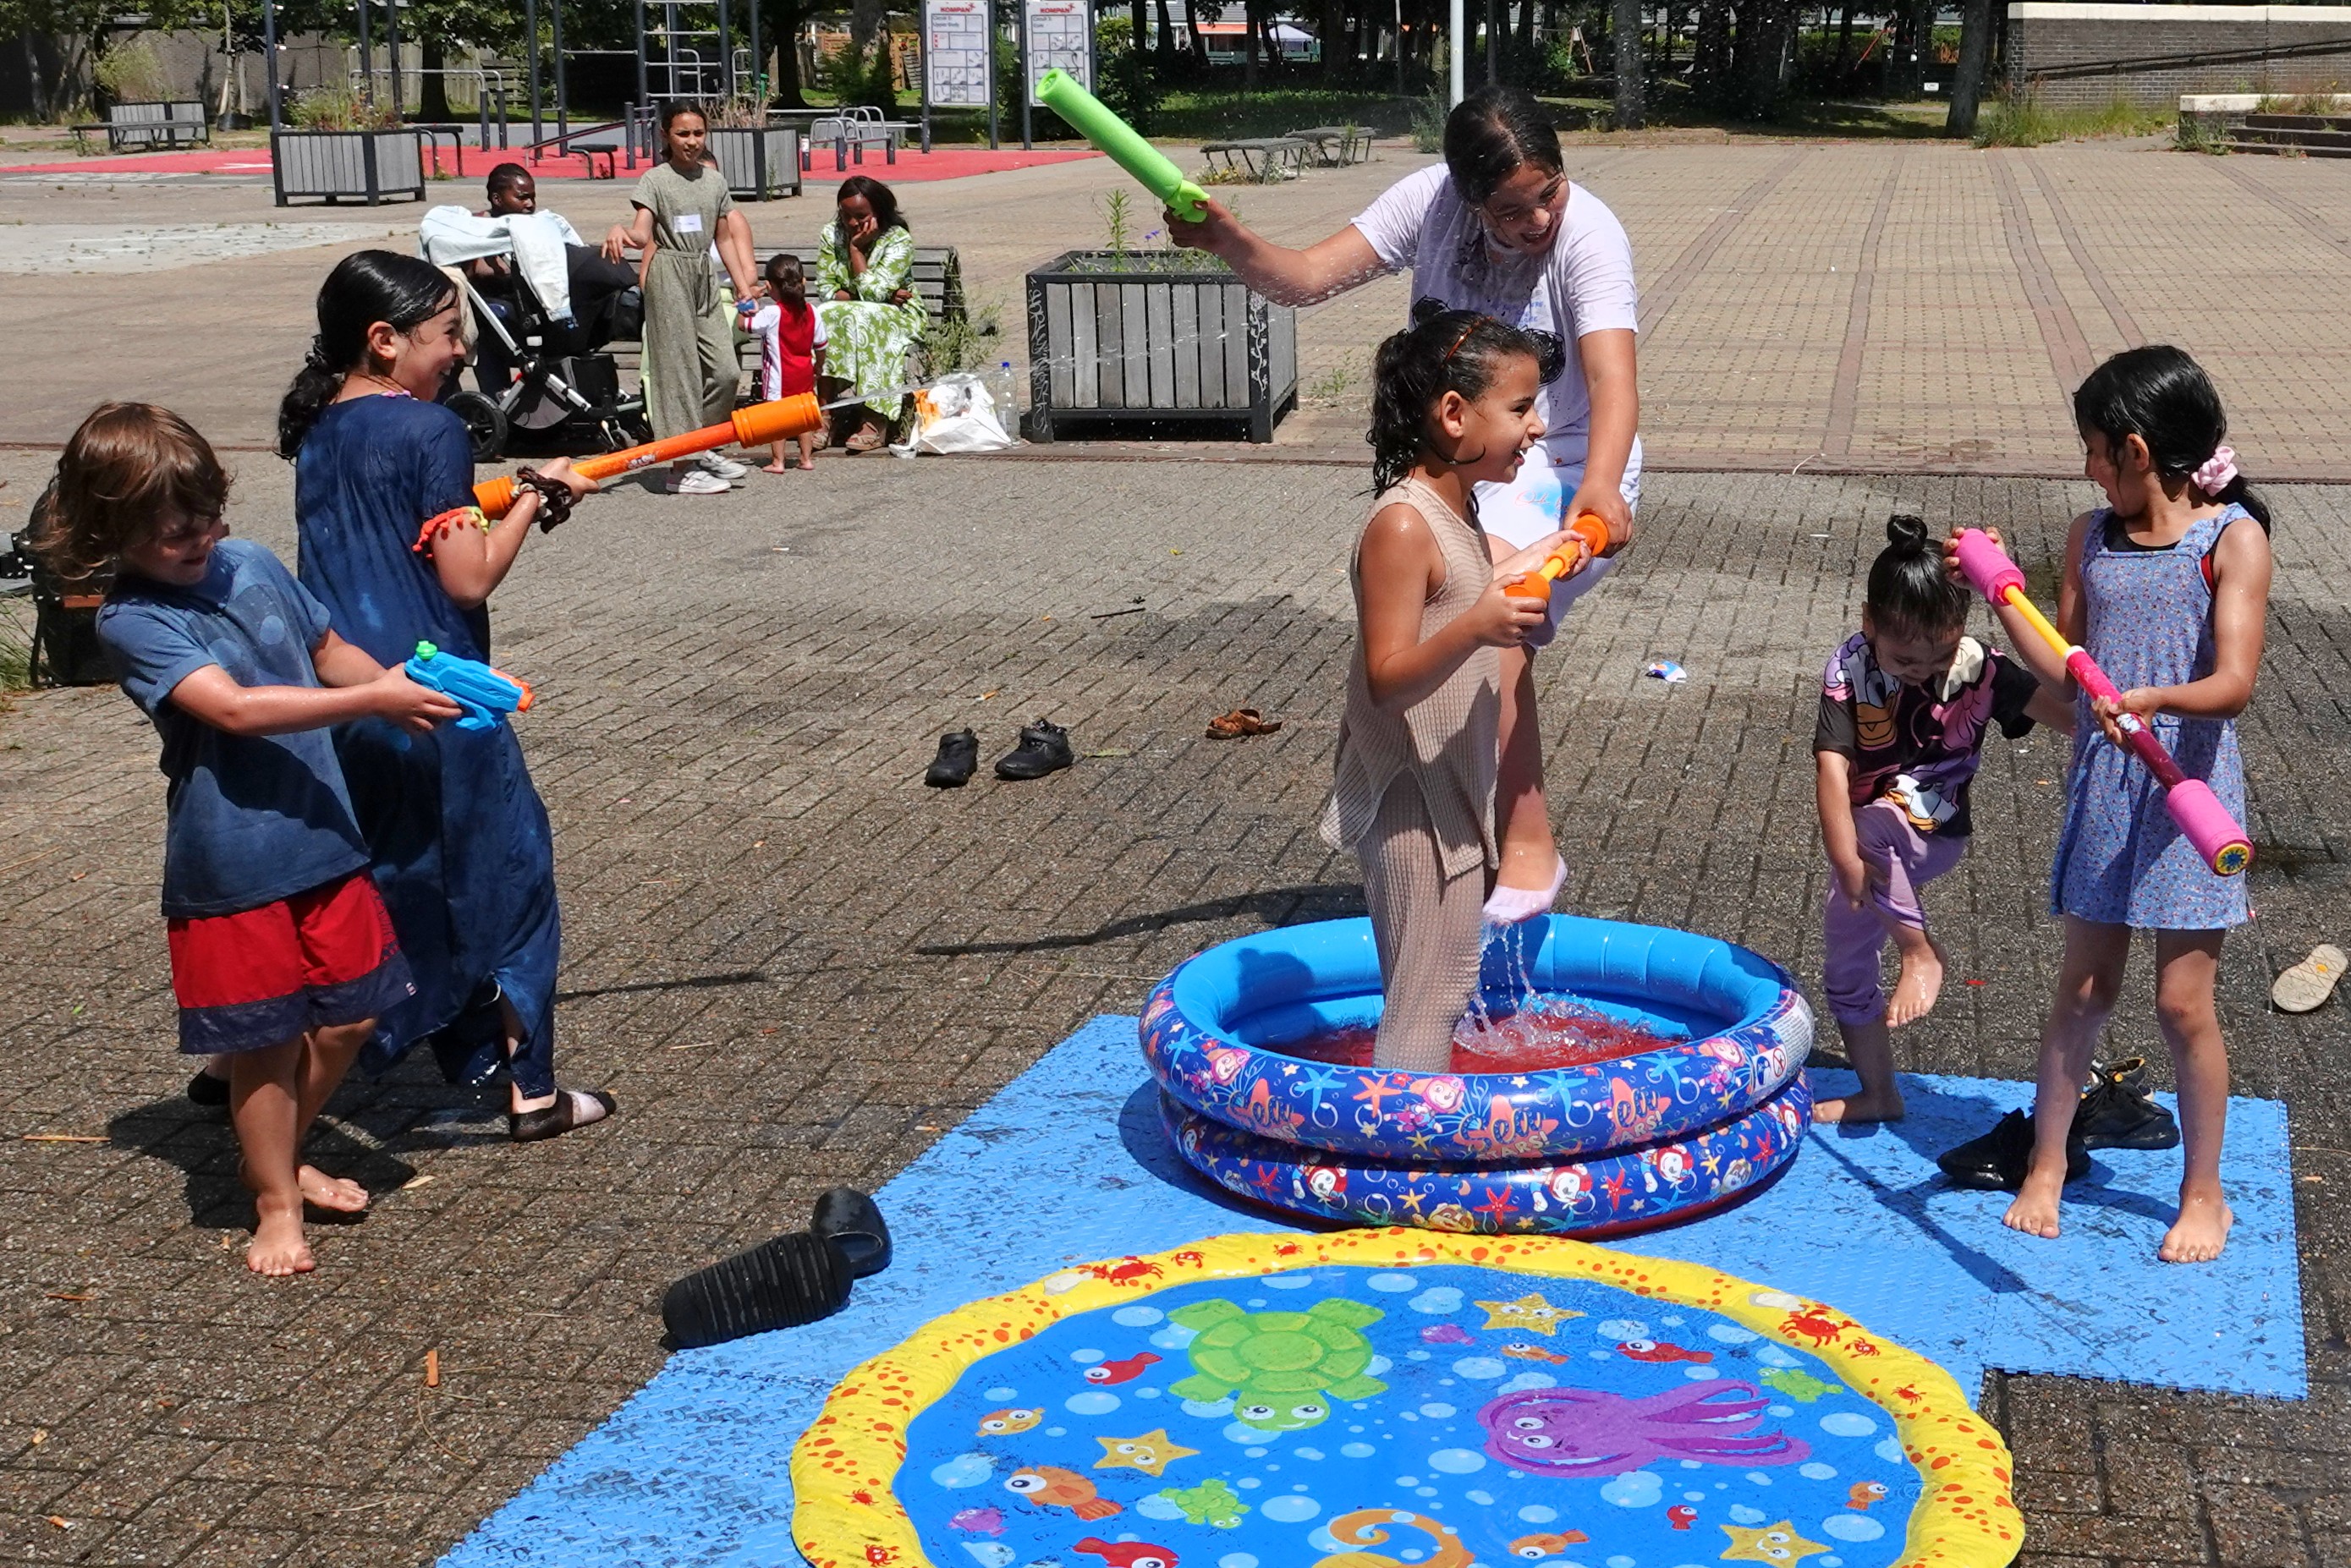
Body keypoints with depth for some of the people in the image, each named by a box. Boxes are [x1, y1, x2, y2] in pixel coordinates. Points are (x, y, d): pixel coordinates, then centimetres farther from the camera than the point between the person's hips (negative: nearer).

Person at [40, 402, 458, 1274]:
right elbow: (233, 708, -25)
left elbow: (329, 650, 18)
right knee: (265, 1041, 5)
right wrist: (370, 700, -27)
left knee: (346, 1017, 15)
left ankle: (284, 1156, 39)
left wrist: (408, 689, -1)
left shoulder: (252, 566, 4)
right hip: (232, 866, -6)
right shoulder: (131, 621, -14)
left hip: (322, 837, 6)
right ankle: (276, 1202, 25)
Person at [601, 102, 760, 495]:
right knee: (679, 368, -6)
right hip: (670, 275, -6)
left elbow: (724, 238, 19)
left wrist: (743, 285, 16)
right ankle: (683, 466, -3)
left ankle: (705, 448, 22)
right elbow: (642, 234, -16)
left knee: (726, 370, 3)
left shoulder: (715, 179, 12)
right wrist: (621, 230, -38)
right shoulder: (656, 180, -4)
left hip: (705, 277, 6)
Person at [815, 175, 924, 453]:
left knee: (860, 319, -36)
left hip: (897, 317, -4)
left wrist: (856, 248, -18)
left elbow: (872, 291, -23)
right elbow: (825, 290, -5)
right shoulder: (831, 235, 0)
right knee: (824, 318, -29)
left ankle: (874, 422, -38)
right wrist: (878, 296, -16)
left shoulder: (899, 240, -14)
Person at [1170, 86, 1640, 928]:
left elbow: (1614, 380, -35)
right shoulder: (1430, 201, -9)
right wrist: (1227, 240, -35)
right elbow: (1304, 278, -15)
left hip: (1565, 469, -6)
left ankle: (1528, 849, -20)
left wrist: (1600, 484, -54)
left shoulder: (1589, 236, -22)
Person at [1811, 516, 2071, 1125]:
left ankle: (1920, 953, -21)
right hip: (1870, 840, 3)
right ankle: (1879, 1095, 29)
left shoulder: (1979, 666, -16)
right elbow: (1832, 764, -26)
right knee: (1844, 971, 10)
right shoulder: (1850, 670, -19)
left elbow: (2054, 706, -27)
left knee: (1868, 822, -36)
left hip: (1934, 832, -3)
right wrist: (1846, 858, -33)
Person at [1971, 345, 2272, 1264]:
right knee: (2083, 987, 10)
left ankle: (2204, 1191, 18)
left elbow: (2234, 683, -20)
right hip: (2100, 794, 4)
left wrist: (2152, 698, -38)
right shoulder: (2091, 538, 8)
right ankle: (2046, 1166, 23)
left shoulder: (2233, 538, -9)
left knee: (2183, 1000, 2)